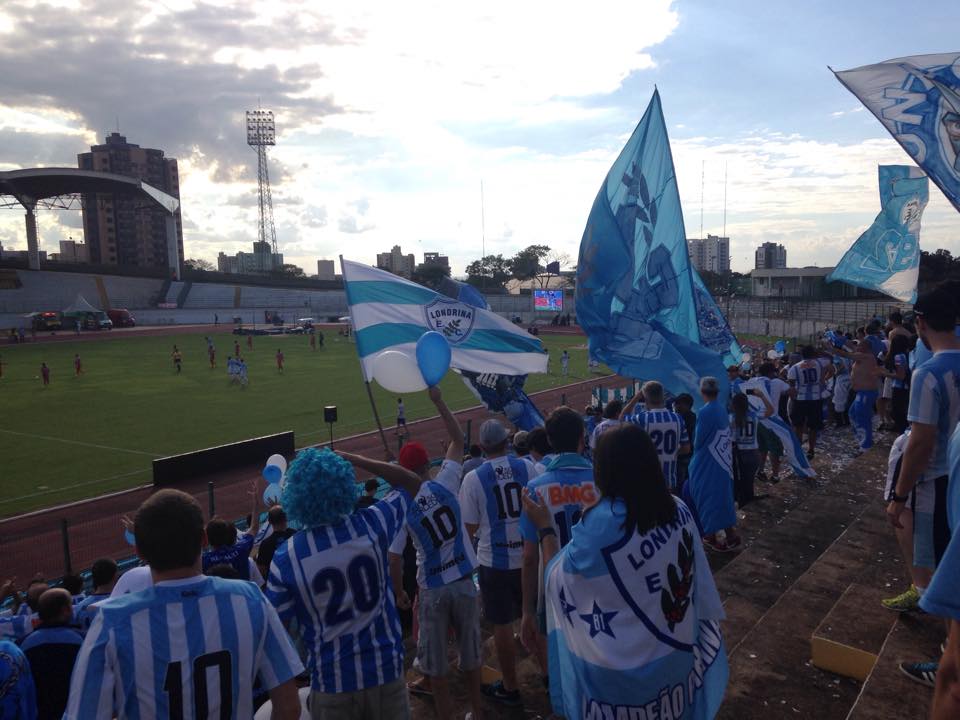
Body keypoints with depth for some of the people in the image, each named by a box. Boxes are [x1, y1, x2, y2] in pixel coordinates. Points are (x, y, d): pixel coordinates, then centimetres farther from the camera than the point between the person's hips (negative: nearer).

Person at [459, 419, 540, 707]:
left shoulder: (473, 478, -14)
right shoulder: (527, 466, -7)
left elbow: (470, 527, -9)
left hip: (494, 561, -3)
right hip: (529, 555, 3)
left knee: (502, 625, 12)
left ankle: (510, 688, 26)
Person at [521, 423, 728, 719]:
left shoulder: (599, 523, -26)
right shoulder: (679, 510, -10)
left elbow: (558, 577, -12)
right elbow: (699, 585, 1)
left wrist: (544, 526, -2)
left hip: (617, 668, -4)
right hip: (675, 654, 5)